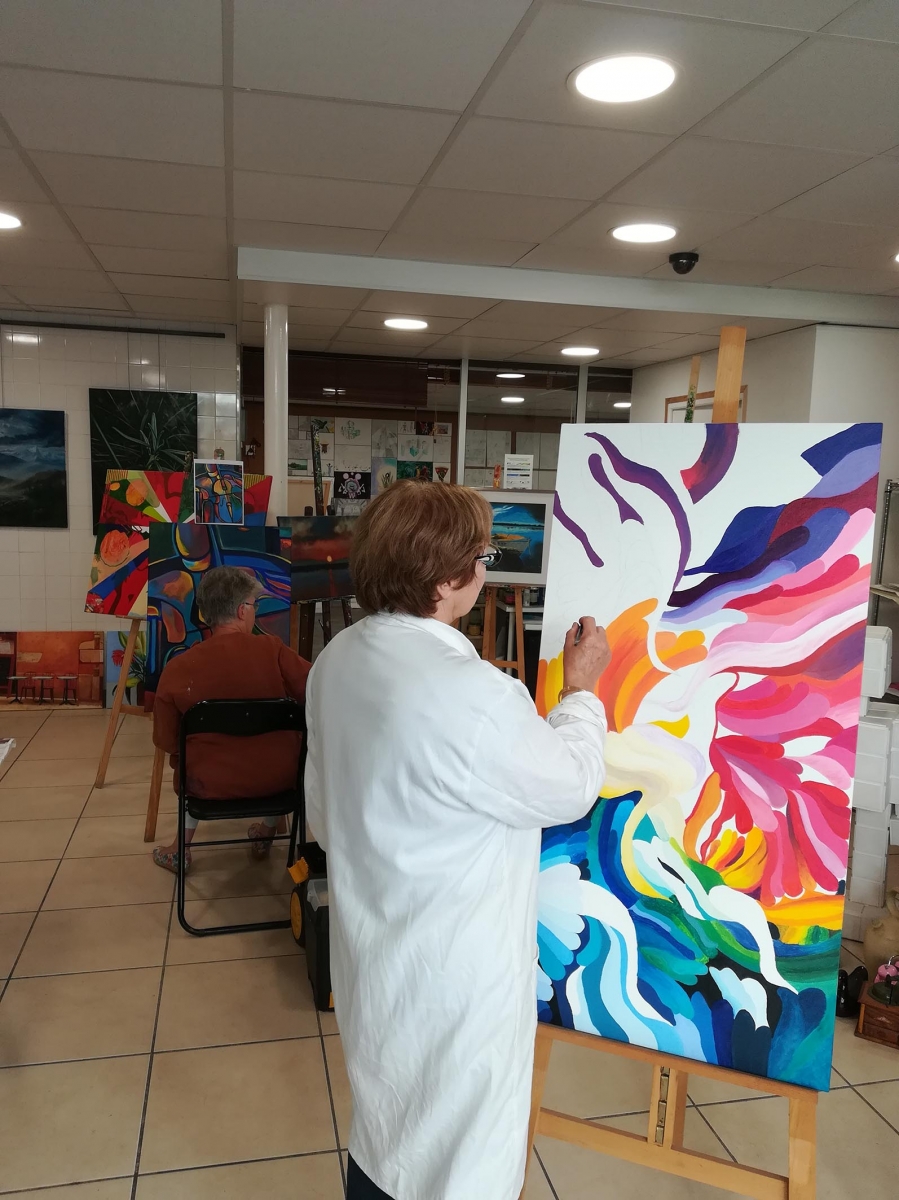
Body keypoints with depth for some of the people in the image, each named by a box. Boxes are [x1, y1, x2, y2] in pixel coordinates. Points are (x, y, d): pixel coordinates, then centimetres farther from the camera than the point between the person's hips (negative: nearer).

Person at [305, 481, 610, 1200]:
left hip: (374, 954, 8)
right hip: (454, 978, -8)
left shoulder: (339, 659, -5)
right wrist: (582, 690, 1)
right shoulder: (473, 696, -32)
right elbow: (571, 788, -14)